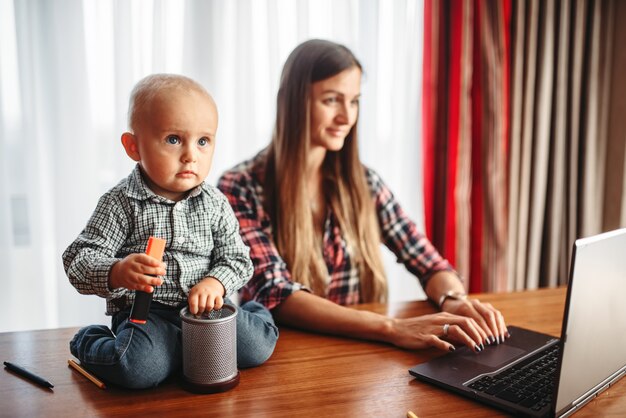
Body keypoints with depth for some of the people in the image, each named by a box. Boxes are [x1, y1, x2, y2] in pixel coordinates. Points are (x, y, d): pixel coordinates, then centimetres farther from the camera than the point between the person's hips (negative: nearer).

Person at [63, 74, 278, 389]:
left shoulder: (215, 204, 3)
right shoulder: (122, 202, -7)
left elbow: (236, 257, 4)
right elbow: (79, 259, -11)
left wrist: (215, 283, -17)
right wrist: (118, 273, -32)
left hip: (205, 307, 3)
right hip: (145, 312, -3)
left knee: (257, 347, -15)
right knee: (141, 369, -29)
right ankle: (89, 342, 6)